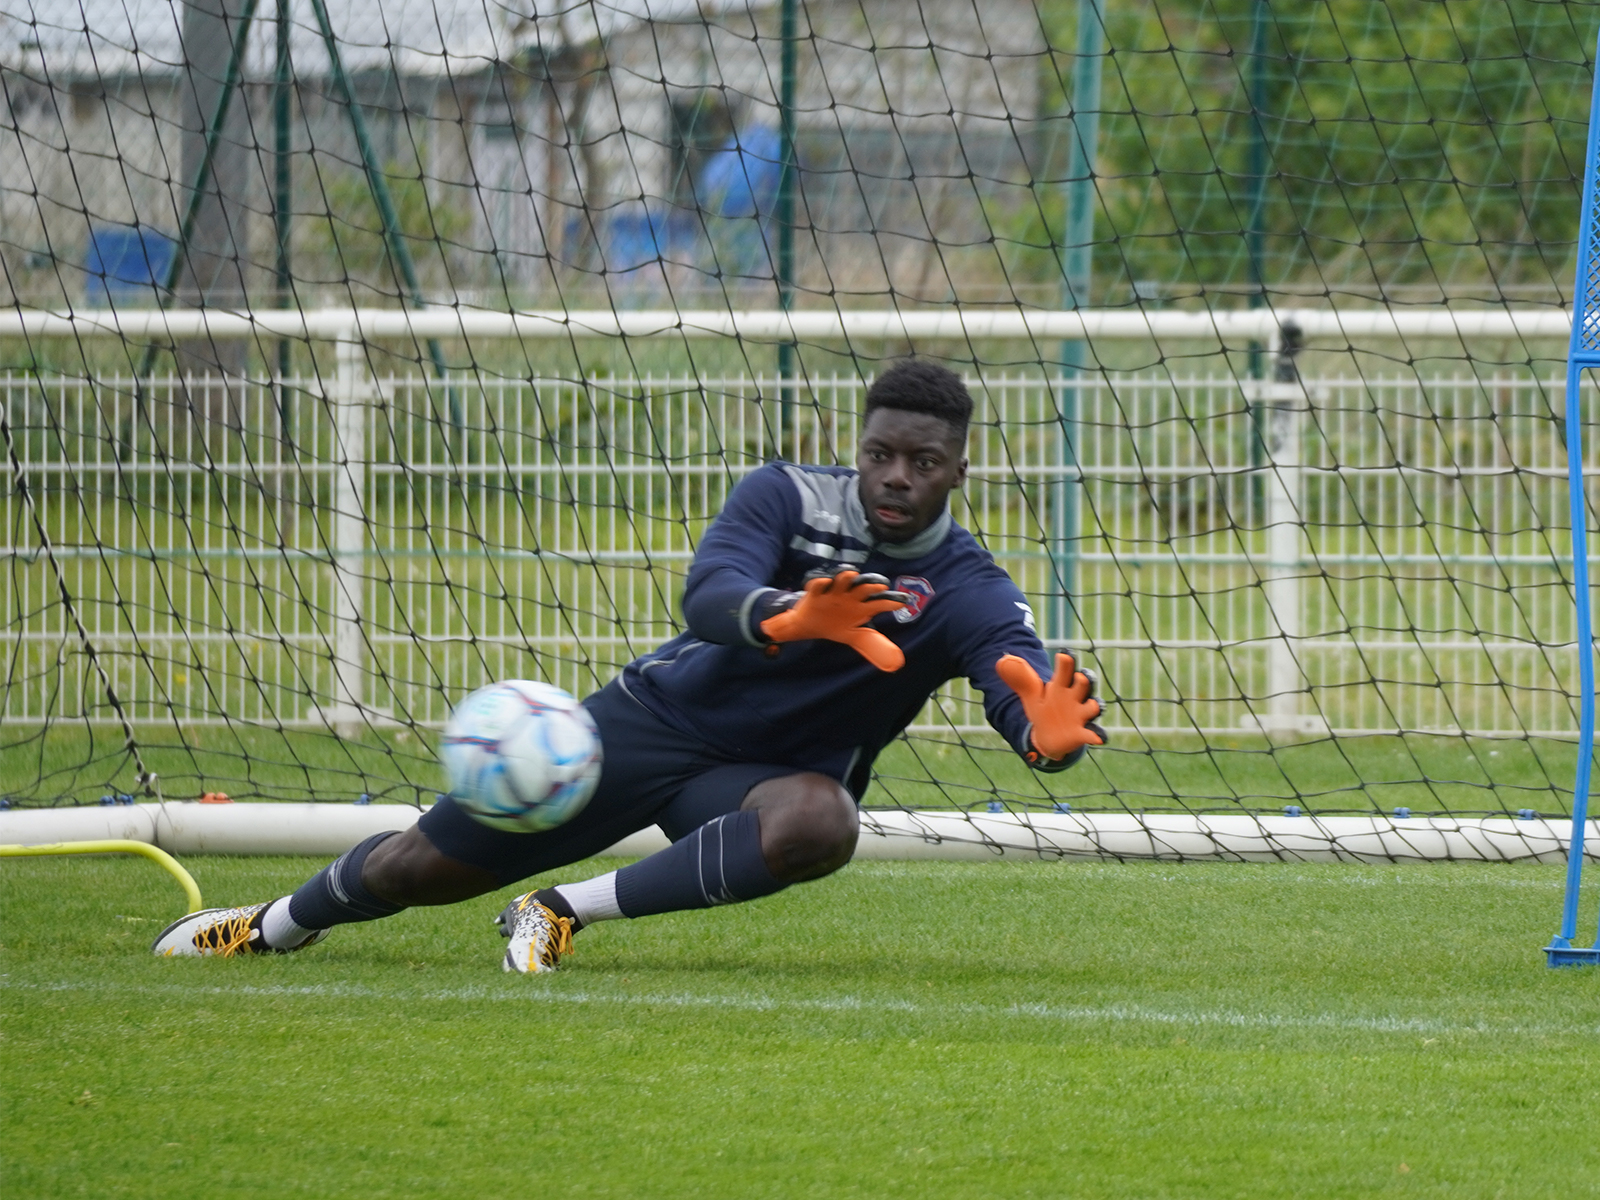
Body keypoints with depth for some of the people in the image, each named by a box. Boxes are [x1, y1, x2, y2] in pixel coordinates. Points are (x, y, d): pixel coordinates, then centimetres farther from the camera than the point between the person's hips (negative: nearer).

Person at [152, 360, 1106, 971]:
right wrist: (786, 618, -52)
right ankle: (277, 925, 34)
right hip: (660, 716, 1)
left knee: (821, 824, -40)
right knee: (418, 868, 0)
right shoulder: (789, 498, -11)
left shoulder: (968, 591, -12)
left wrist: (1052, 733, -55)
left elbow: (1026, 683, -29)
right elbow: (708, 594, -29)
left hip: (764, 775, -1)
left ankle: (568, 912, -27)